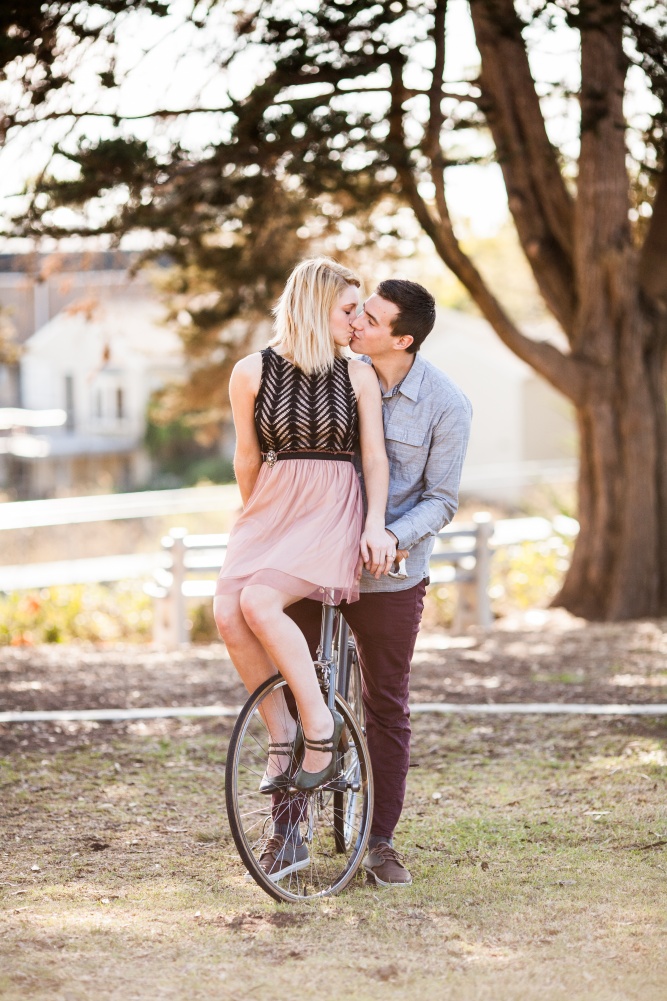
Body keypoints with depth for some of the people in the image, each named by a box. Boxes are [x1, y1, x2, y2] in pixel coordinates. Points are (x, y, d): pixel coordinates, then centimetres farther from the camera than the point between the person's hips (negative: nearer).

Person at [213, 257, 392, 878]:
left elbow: (375, 456, 1)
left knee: (260, 603, -28)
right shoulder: (252, 373, 2)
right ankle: (281, 735, -8)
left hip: (334, 513, -3)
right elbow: (247, 460, 12)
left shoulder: (357, 376, 2)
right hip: (271, 511, 3)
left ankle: (320, 727, -17)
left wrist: (375, 525, -12)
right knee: (227, 611, -23)